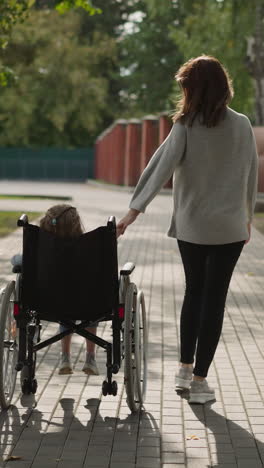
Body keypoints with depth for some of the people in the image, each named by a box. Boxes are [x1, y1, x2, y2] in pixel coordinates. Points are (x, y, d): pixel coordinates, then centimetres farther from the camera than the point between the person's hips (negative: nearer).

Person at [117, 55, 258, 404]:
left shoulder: (186, 127, -9)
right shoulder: (242, 126, -2)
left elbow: (162, 167, -16)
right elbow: (251, 176, 4)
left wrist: (135, 210, -16)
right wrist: (247, 218, 16)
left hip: (191, 227, 0)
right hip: (229, 228, 0)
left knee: (194, 293, 18)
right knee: (214, 299, 3)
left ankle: (185, 368, 23)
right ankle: (199, 379, 3)